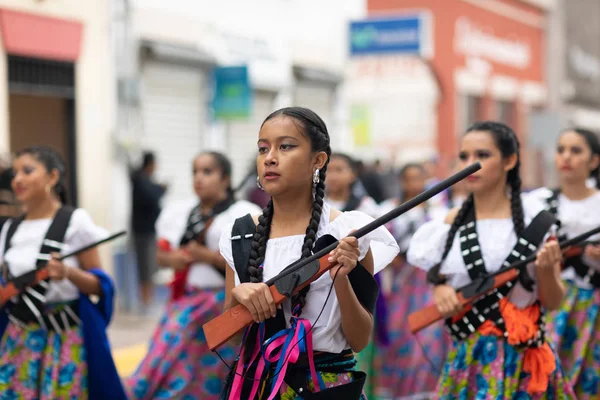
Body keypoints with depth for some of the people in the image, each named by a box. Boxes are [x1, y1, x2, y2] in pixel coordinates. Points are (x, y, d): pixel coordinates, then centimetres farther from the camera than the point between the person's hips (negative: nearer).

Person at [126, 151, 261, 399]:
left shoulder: (243, 214, -6)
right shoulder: (179, 213, 11)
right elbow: (161, 255, 17)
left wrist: (209, 256, -19)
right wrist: (171, 259, -6)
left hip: (222, 303, -5)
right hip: (183, 302, 5)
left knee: (210, 375, 0)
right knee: (171, 365, -1)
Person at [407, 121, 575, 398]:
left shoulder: (535, 221, -6)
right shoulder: (453, 221, 3)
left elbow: (553, 303, -1)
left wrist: (546, 270, -20)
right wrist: (440, 291, -8)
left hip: (520, 359, -3)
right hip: (467, 358, 3)